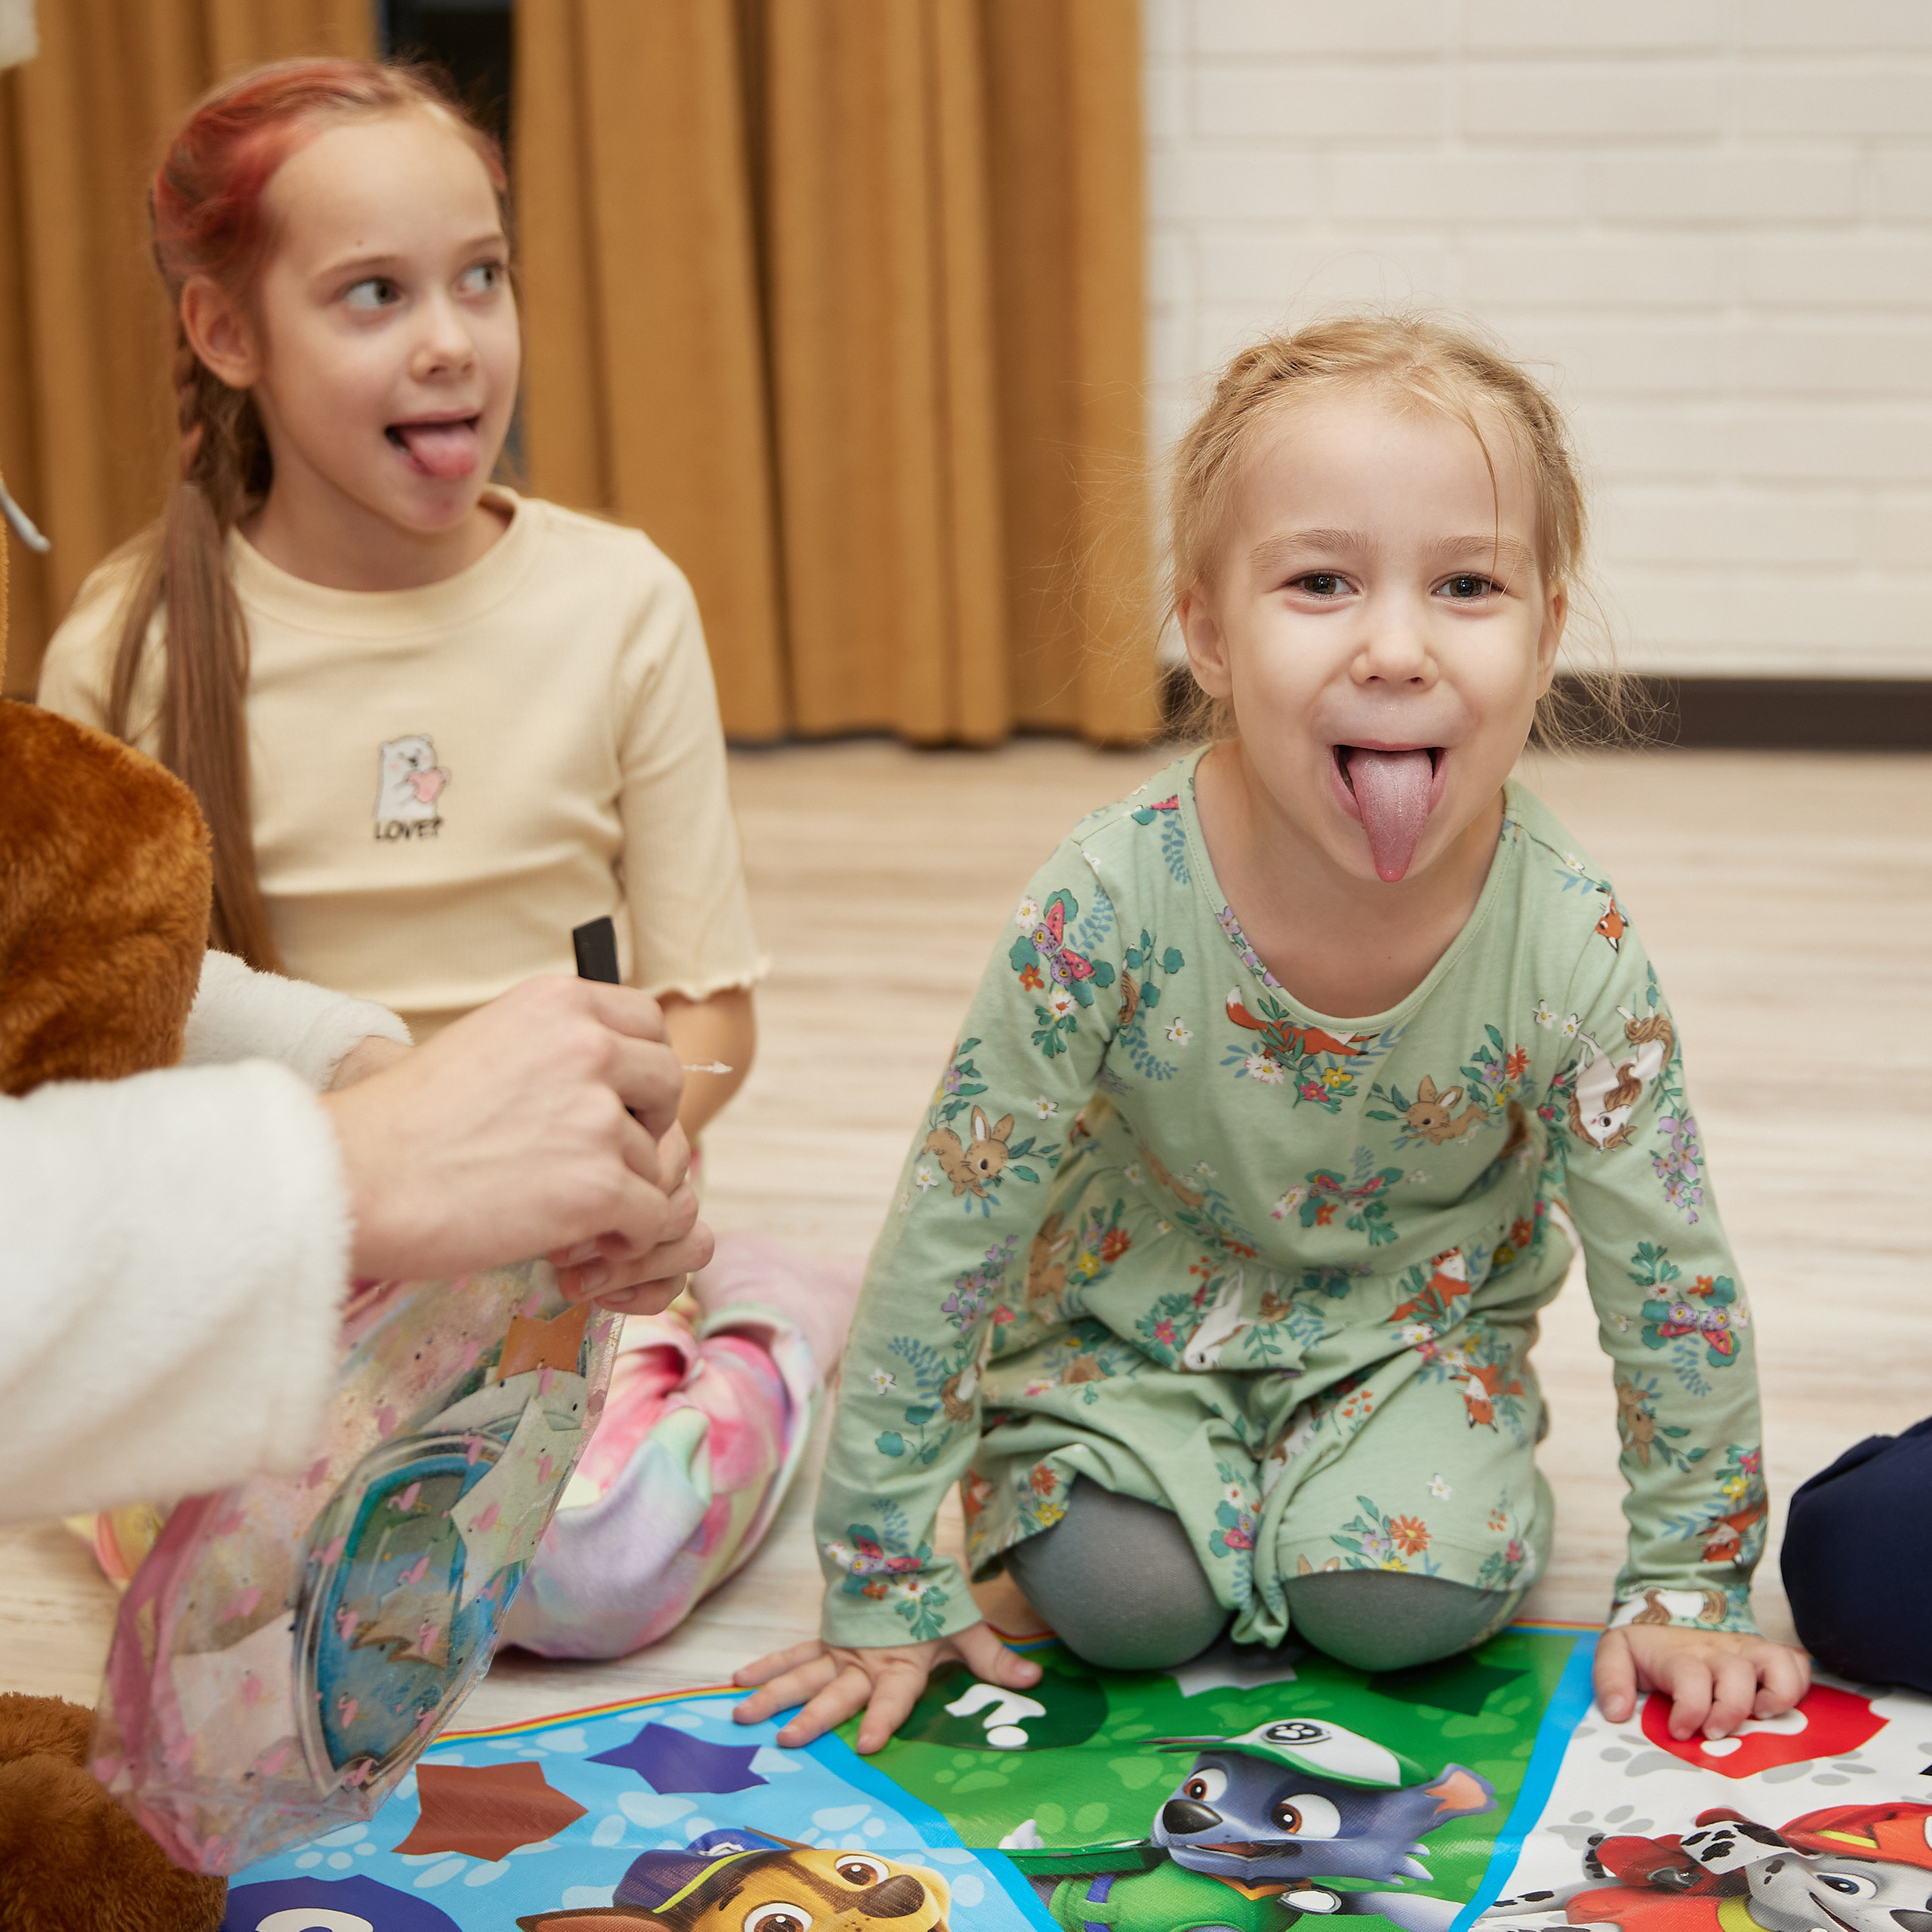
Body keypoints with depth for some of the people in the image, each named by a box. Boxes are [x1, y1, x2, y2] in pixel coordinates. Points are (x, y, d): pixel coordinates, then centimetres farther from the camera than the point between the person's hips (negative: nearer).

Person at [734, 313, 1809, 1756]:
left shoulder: (1573, 945, -25)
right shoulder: (1112, 904, -29)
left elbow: (1671, 1273, -10)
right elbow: (944, 1237, -20)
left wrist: (1691, 1585, -4)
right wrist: (889, 1593, -15)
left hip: (1416, 1311, 1)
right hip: (1139, 1302, 0)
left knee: (1414, 1598, -21)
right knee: (1123, 1596, -20)